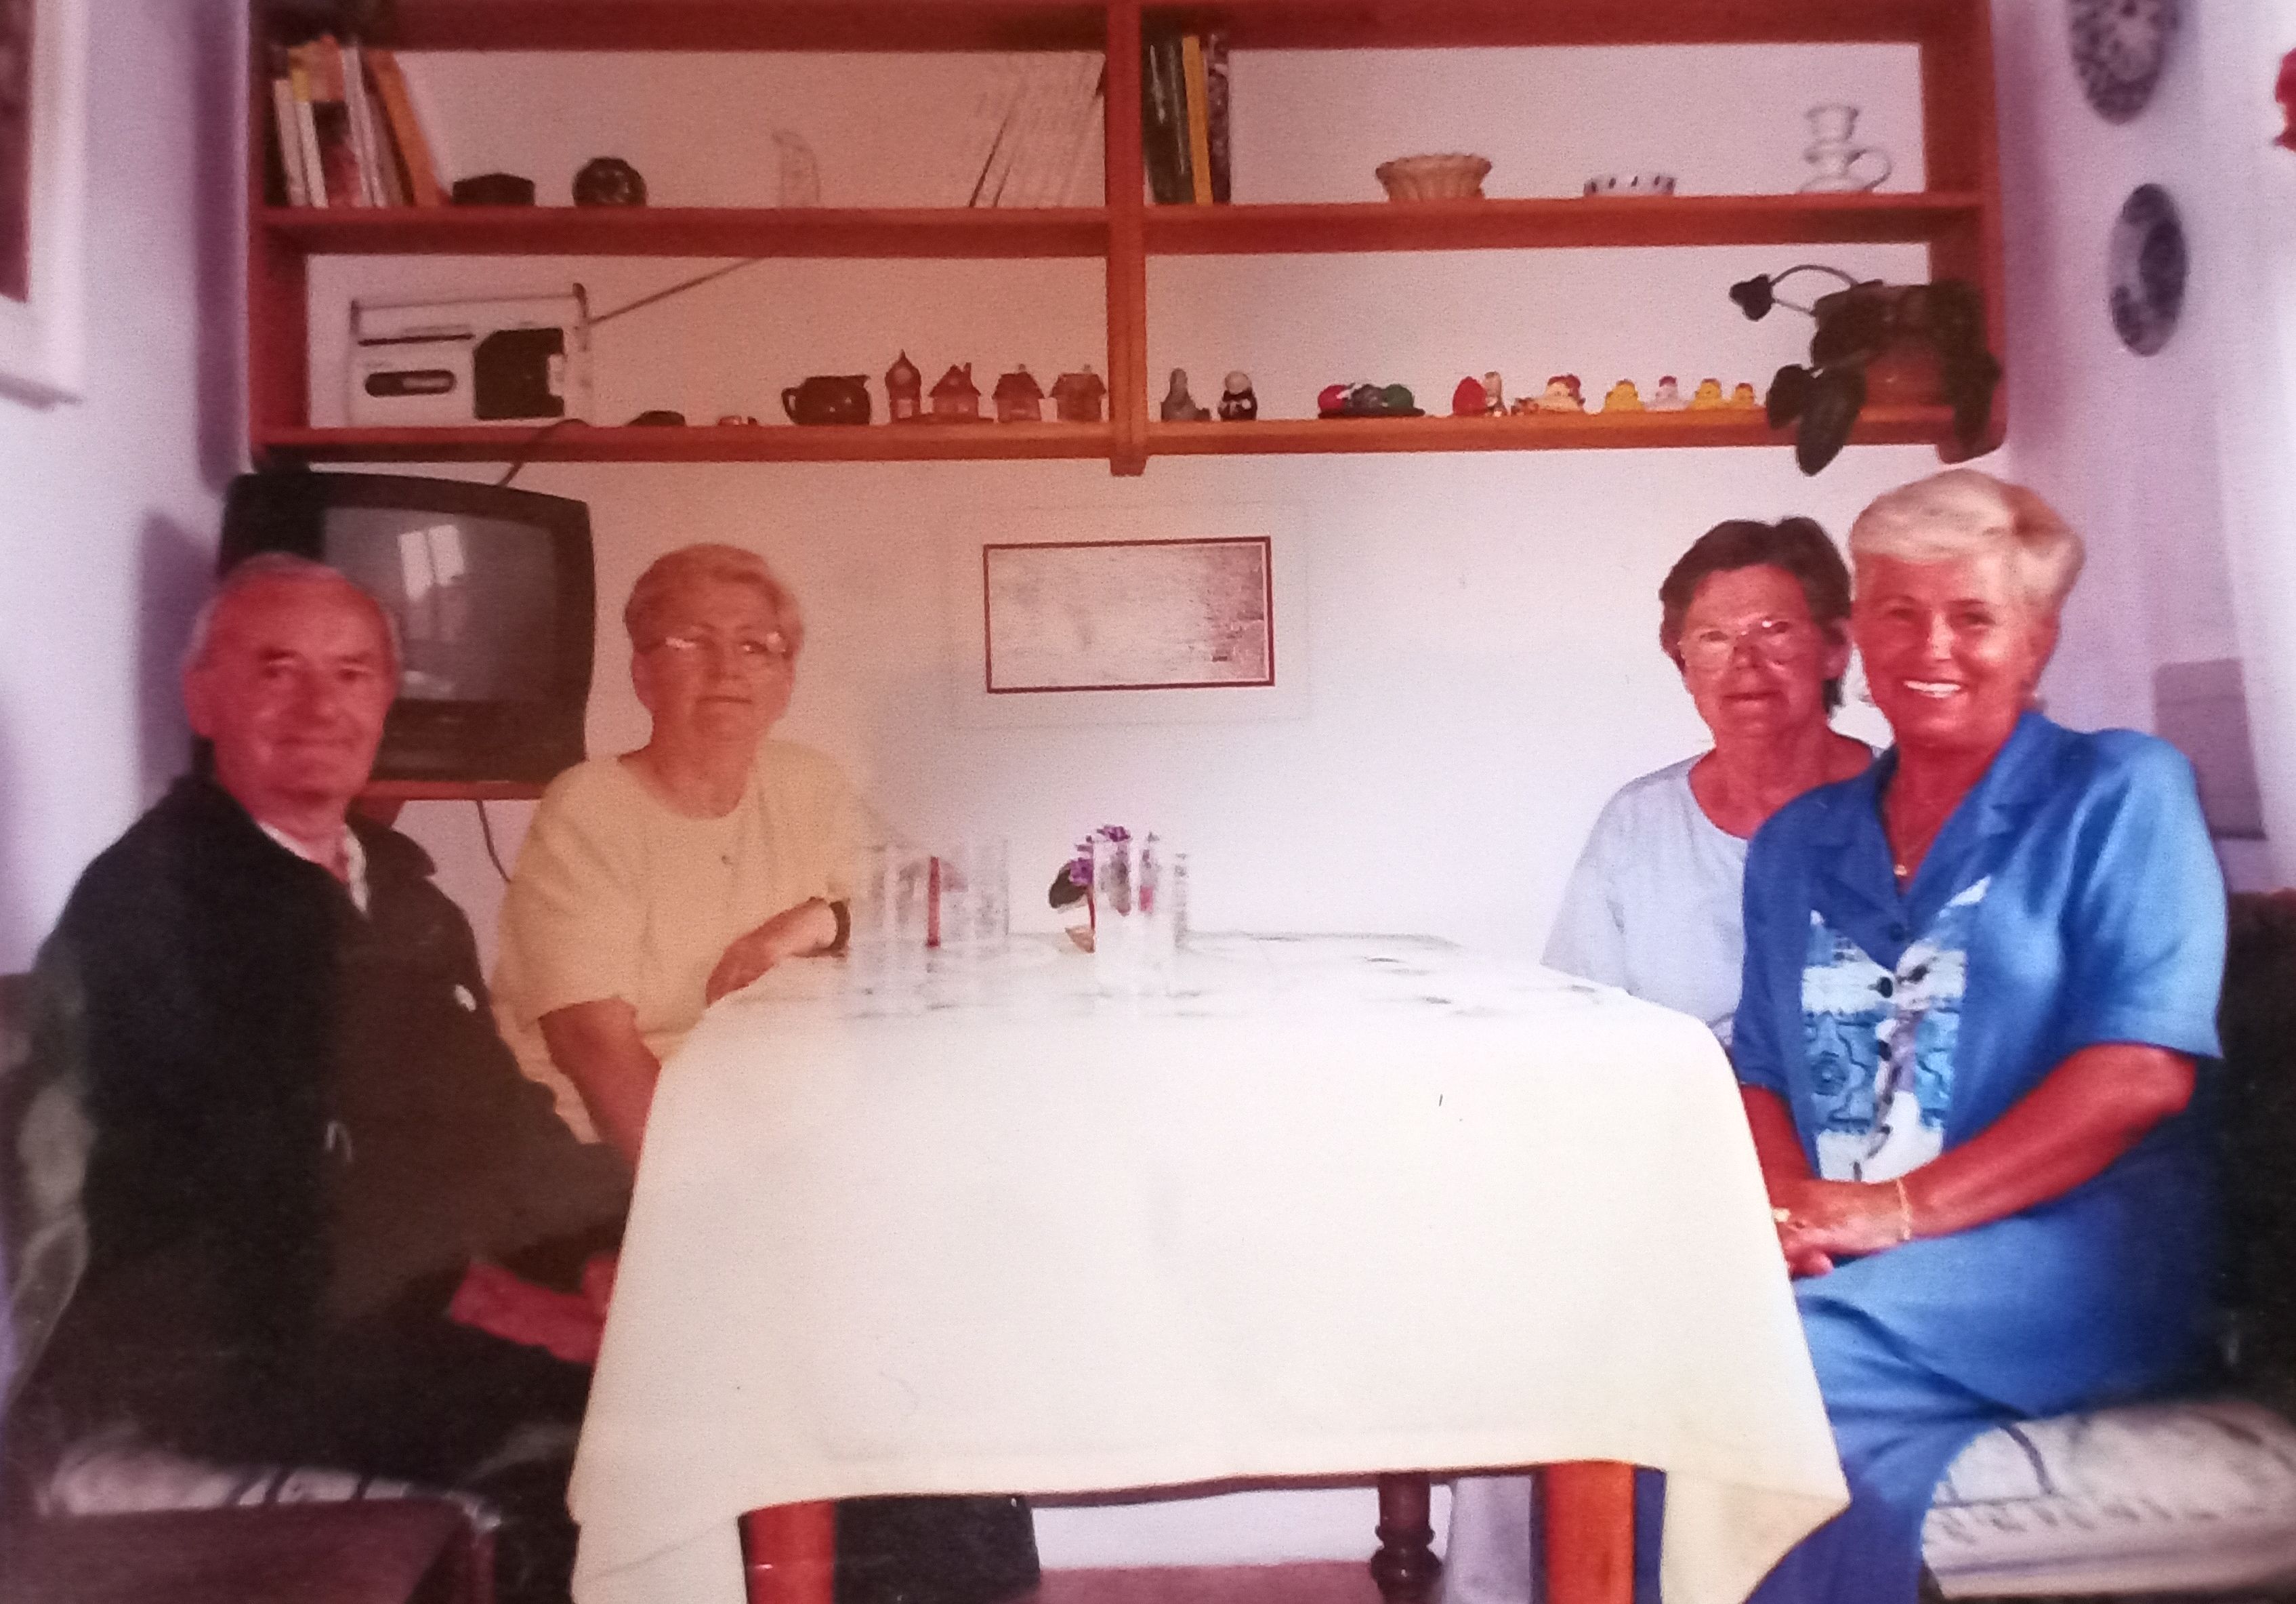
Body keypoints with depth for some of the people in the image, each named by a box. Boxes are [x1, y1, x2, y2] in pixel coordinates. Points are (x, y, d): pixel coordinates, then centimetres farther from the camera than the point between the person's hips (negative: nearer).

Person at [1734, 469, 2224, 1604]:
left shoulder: (2118, 794, 3)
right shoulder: (1798, 842, 18)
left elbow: (2143, 1071, -9)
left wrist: (1896, 1209, -17)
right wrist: (1784, 1200, -8)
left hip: (2063, 1255, -4)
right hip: (1828, 1262, 4)